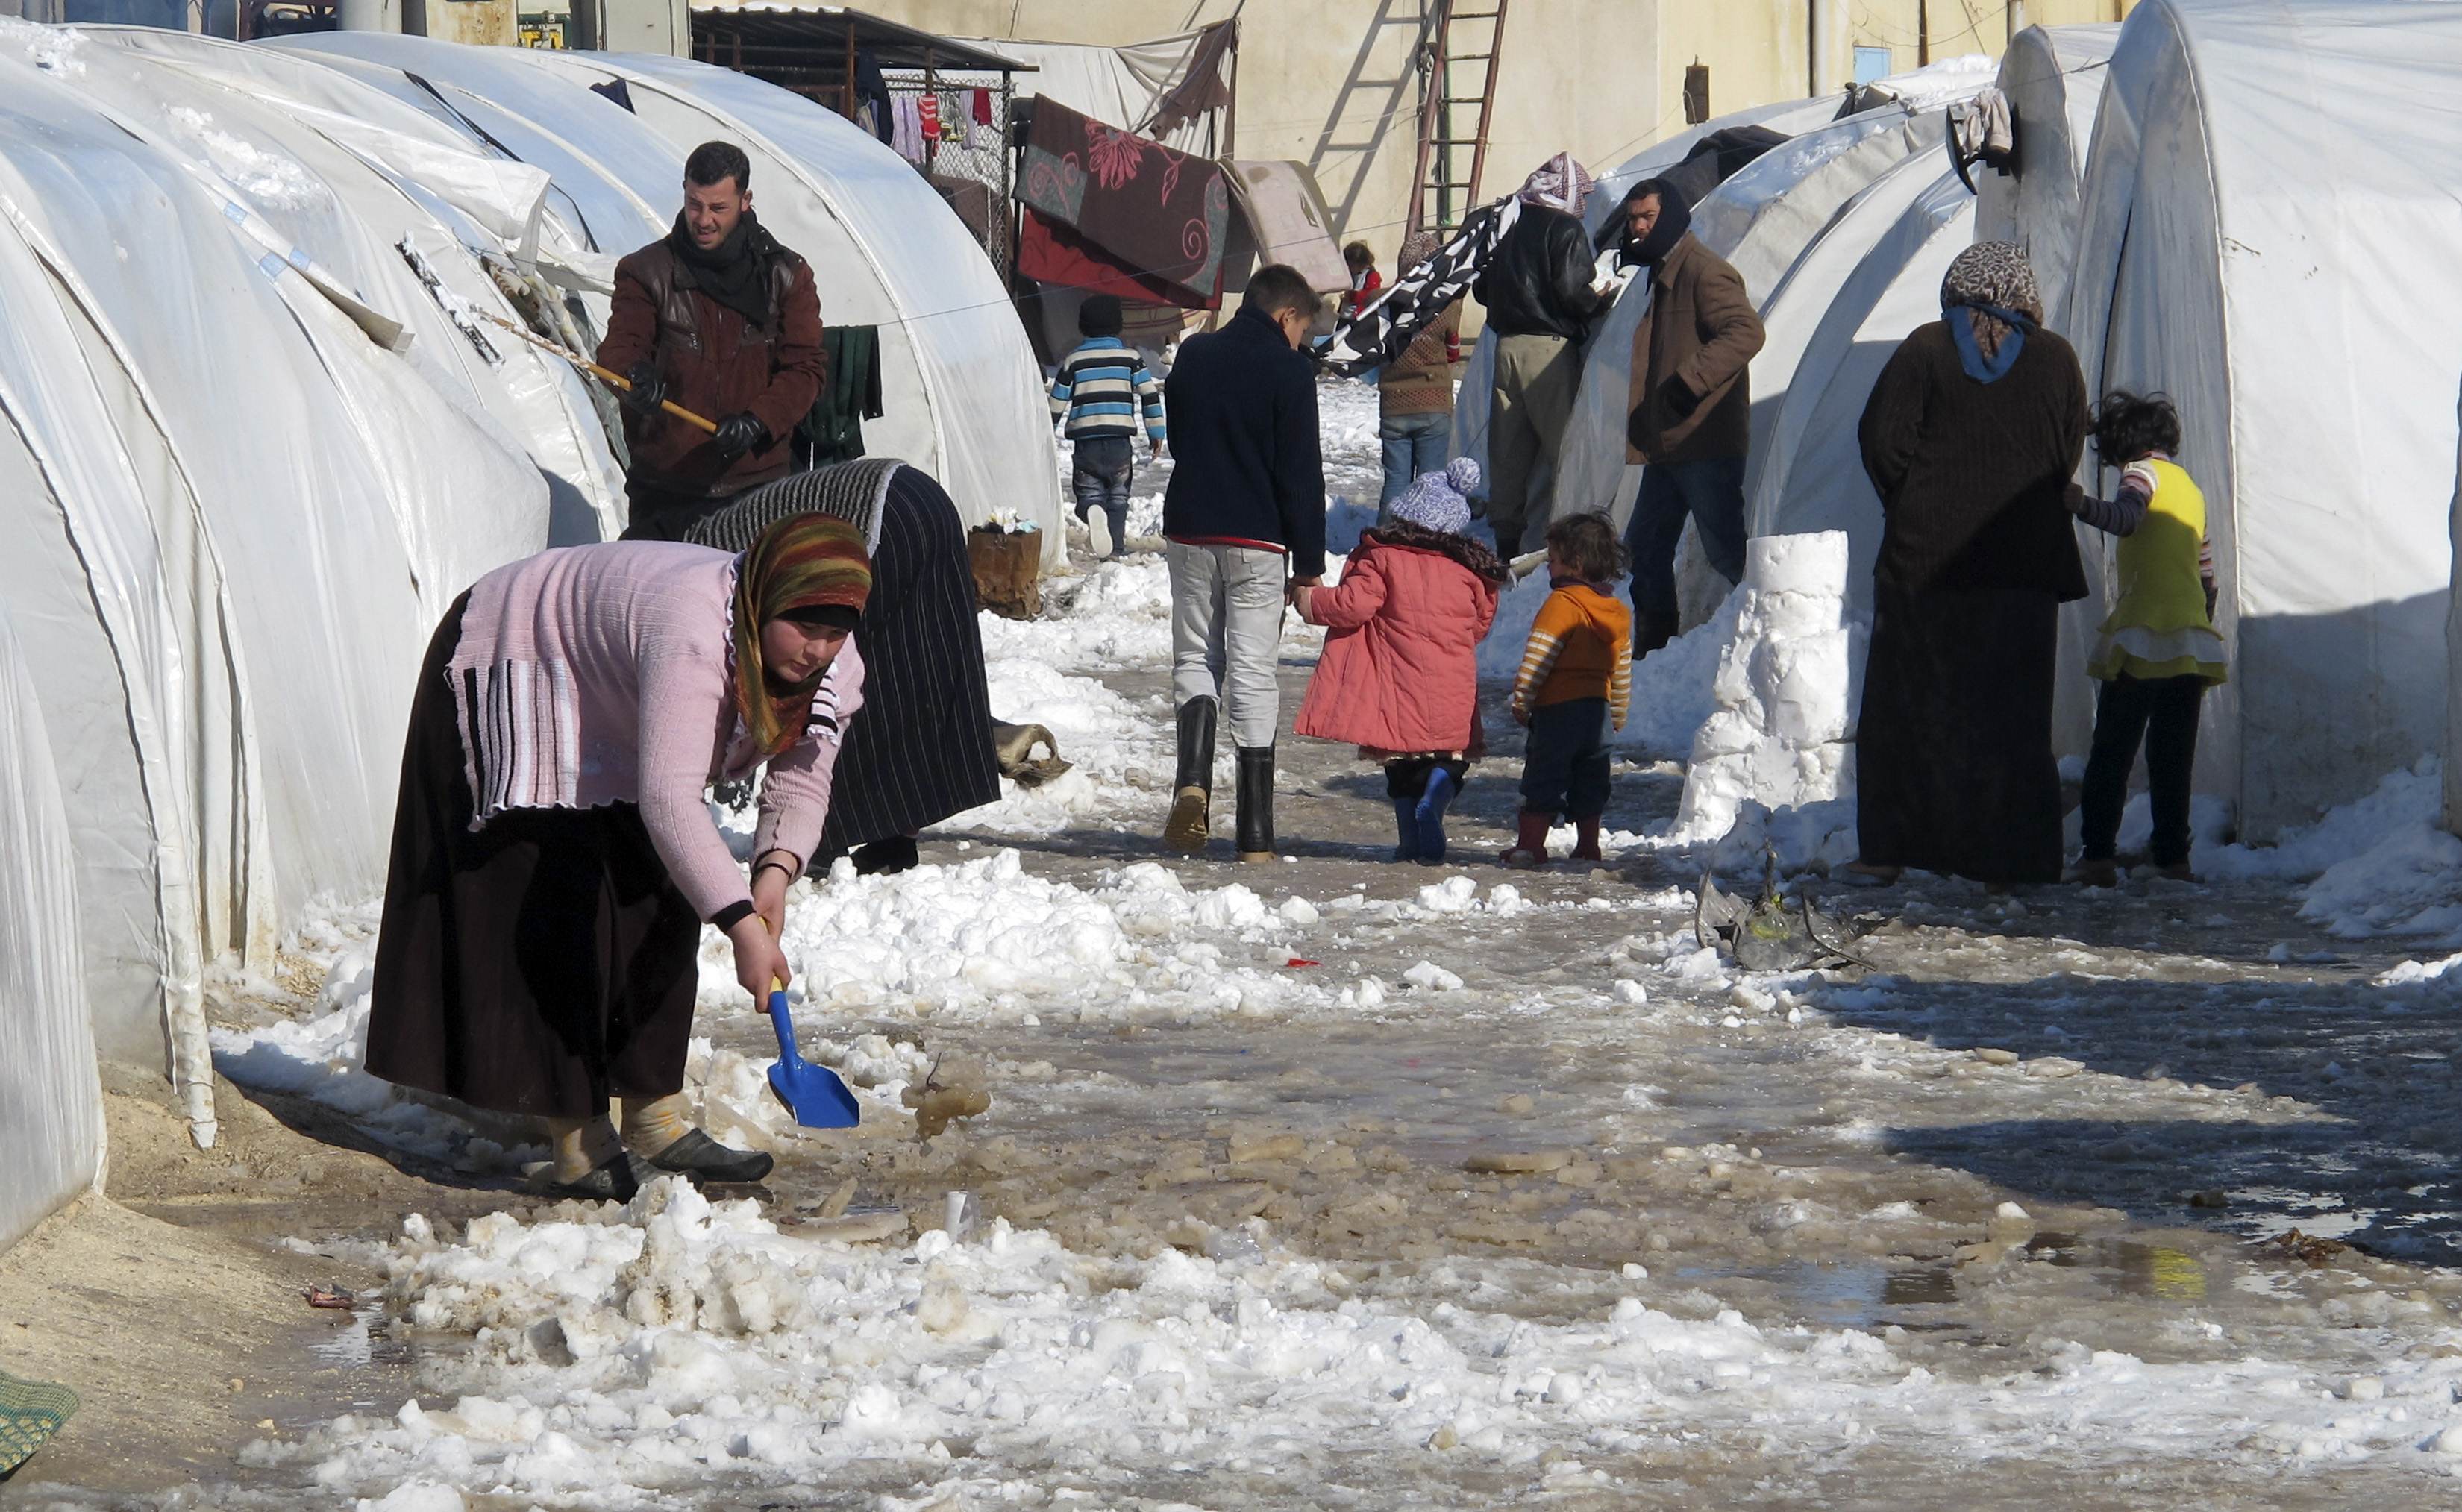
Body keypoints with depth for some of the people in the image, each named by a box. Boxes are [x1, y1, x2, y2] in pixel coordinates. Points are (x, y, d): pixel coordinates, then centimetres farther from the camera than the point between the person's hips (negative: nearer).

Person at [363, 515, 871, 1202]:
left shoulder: (831, 666, -17)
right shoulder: (691, 634, -44)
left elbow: (801, 783, -11)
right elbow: (669, 797, -50)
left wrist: (775, 869, -32)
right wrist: (742, 923, -54)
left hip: (611, 727, 9)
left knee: (659, 908, 6)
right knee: (556, 911, -14)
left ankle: (656, 1116, 13)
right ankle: (578, 1142, -15)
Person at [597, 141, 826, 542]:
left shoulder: (786, 276, 5)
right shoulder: (646, 272, 3)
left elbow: (804, 370, 0)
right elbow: (618, 349, -8)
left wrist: (757, 422, -18)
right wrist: (635, 377, -34)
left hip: (758, 484, 0)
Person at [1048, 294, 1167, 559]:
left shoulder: (1073, 360, 5)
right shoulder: (1130, 356, 5)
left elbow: (1057, 402, 8)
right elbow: (1150, 395, 2)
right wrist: (1156, 433, 10)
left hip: (1085, 439, 0)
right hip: (1120, 438, 0)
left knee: (1089, 490, 4)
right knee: (1118, 494, 13)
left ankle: (1092, 510, -30)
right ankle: (1116, 545, 6)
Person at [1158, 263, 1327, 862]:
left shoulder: (1192, 356, 8)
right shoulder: (1289, 372, -8)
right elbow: (1301, 475, -8)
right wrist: (1310, 563, -3)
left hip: (1188, 533, 3)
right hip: (1257, 542, -3)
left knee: (1195, 657, 13)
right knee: (1253, 673, 1)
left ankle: (1193, 778, -14)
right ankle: (1256, 833, 0)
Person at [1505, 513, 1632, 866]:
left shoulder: (1562, 603, -13)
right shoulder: (1619, 613, 11)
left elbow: (1537, 659, -17)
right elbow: (1622, 672, 18)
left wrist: (1522, 702, -11)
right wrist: (1617, 715, 27)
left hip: (1558, 708, -7)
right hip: (1599, 710, 7)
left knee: (1544, 781, -3)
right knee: (1590, 782, 14)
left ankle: (1531, 844, -6)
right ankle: (1588, 846, 16)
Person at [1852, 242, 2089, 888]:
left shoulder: (1925, 350, -3)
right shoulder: (2053, 360, 1)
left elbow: (1882, 440, -6)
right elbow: (2069, 456, 3)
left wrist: (1910, 507, 8)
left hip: (1925, 560, -1)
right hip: (2023, 565, 2)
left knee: (1905, 703, 7)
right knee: (2011, 714, 7)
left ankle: (1891, 847, 5)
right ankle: (2006, 855, 4)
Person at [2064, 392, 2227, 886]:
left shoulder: (2143, 473, -1)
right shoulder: (2190, 487, 20)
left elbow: (2126, 518, -25)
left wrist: (2081, 504, -37)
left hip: (2144, 633, -6)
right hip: (2193, 639, 6)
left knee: (2112, 752, -5)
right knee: (2173, 757, 10)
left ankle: (2099, 855, -11)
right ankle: (2173, 856, 7)